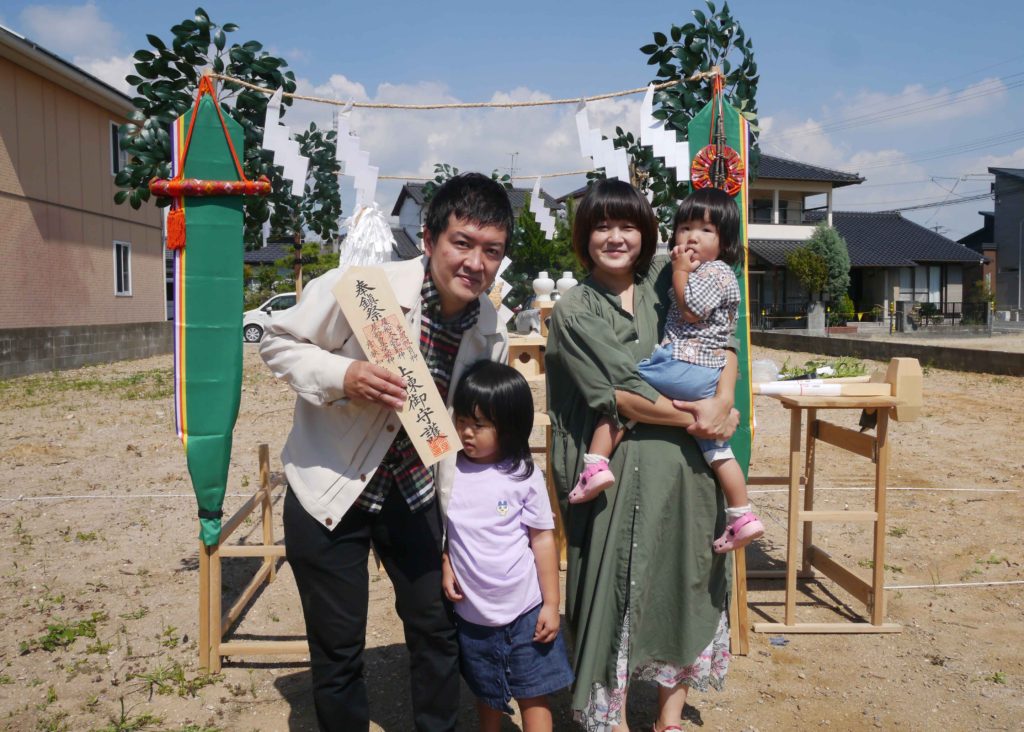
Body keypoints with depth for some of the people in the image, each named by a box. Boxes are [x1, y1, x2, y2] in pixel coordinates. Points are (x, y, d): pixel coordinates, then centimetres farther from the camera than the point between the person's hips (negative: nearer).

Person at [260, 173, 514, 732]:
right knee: (338, 649, 7)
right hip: (328, 492, -4)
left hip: (411, 493, 4)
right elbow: (278, 342, -11)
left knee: (438, 629, 15)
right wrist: (343, 376, -31)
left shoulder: (491, 334, -7)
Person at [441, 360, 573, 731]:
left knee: (533, 693, 10)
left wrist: (551, 604, -5)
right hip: (472, 612, 3)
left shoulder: (524, 476, -12)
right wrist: (445, 566, -10)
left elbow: (542, 539, -6)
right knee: (486, 694, 21)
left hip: (525, 610, -2)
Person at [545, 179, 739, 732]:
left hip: (682, 463, 4)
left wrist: (722, 401, -13)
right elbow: (610, 395, -11)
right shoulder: (573, 311, -2)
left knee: (683, 576, 11)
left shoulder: (667, 280, 8)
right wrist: (692, 418, -12)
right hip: (617, 467, -3)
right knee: (614, 583, 3)